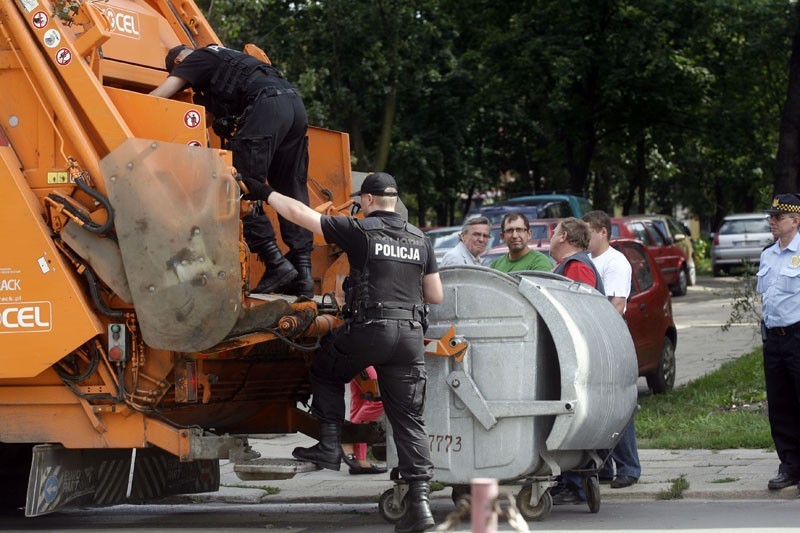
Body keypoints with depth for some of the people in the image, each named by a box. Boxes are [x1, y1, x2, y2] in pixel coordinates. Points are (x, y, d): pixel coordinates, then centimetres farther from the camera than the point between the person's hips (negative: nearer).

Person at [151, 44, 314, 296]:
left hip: (265, 106, -8)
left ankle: (275, 262, -14)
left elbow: (157, 97, 8)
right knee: (292, 192, 8)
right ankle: (302, 273, 3)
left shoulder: (197, 59, 14)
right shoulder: (223, 55, 38)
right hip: (295, 104, 8)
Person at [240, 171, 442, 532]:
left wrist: (264, 193, 10)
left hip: (369, 329, -4)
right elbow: (436, 296, 16)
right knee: (409, 420, 5)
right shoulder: (420, 240, 13)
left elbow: (300, 214, -1)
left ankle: (330, 445, 14)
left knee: (325, 371, 25)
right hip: (410, 334, 4)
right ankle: (419, 500, -4)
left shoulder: (360, 231, -2)